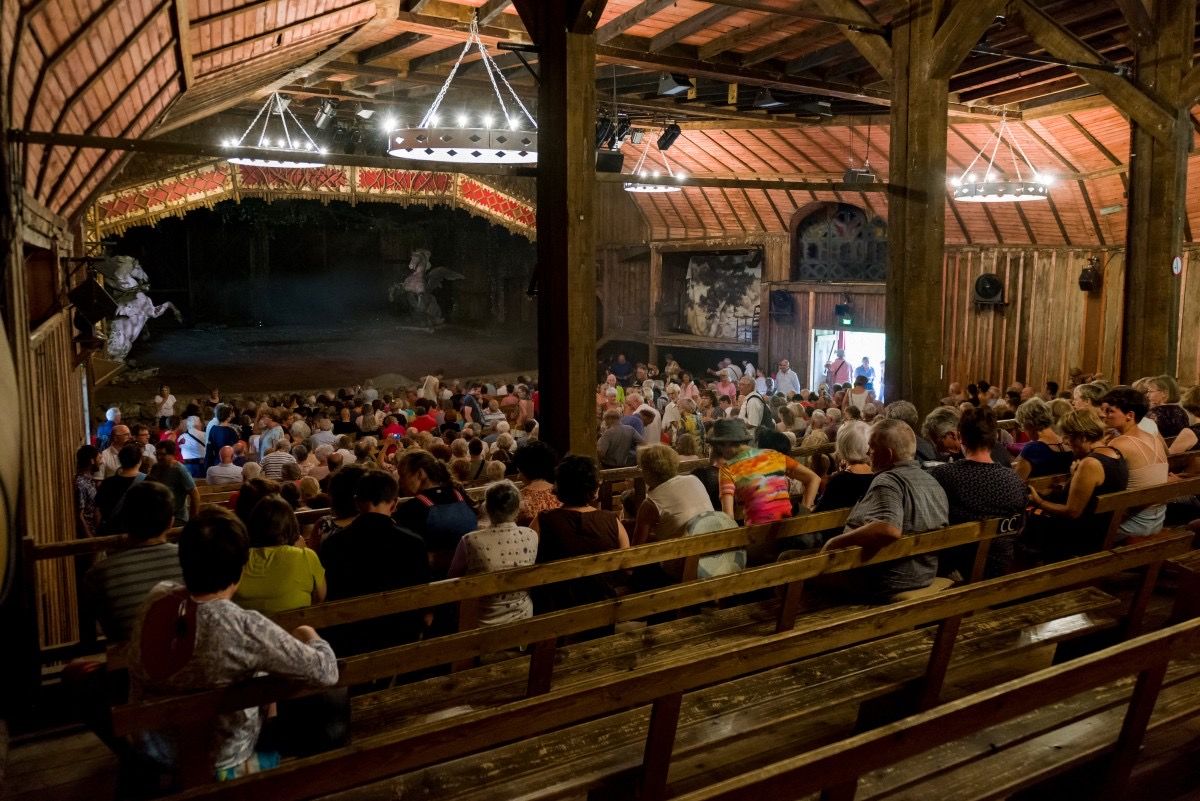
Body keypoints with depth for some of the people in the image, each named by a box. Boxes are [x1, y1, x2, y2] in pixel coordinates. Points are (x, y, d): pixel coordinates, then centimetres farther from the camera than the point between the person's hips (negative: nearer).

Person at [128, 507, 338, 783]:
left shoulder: (157, 598, -16)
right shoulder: (245, 629, -34)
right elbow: (327, 673, -26)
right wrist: (310, 636, -7)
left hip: (150, 746, 6)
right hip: (215, 765, -5)